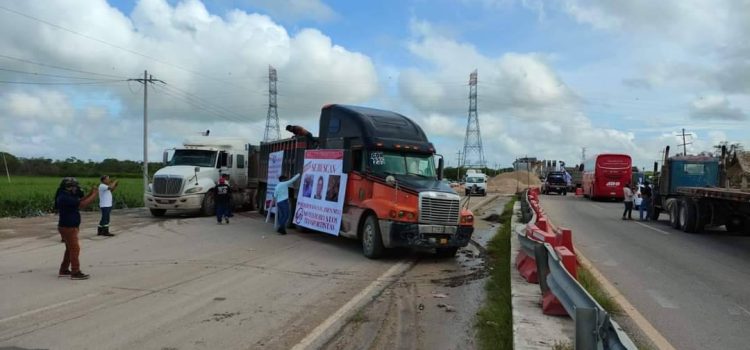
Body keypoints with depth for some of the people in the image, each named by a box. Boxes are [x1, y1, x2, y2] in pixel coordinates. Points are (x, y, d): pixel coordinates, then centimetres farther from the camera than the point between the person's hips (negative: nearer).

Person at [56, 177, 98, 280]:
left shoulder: (67, 196, 9)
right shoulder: (65, 198, -23)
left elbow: (79, 201, 14)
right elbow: (82, 205, -26)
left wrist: (90, 194, 5)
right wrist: (94, 195, -17)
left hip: (69, 227, 11)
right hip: (68, 228, -11)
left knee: (70, 249, 19)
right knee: (75, 249, -5)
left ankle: (64, 270, 27)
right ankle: (75, 272, -1)